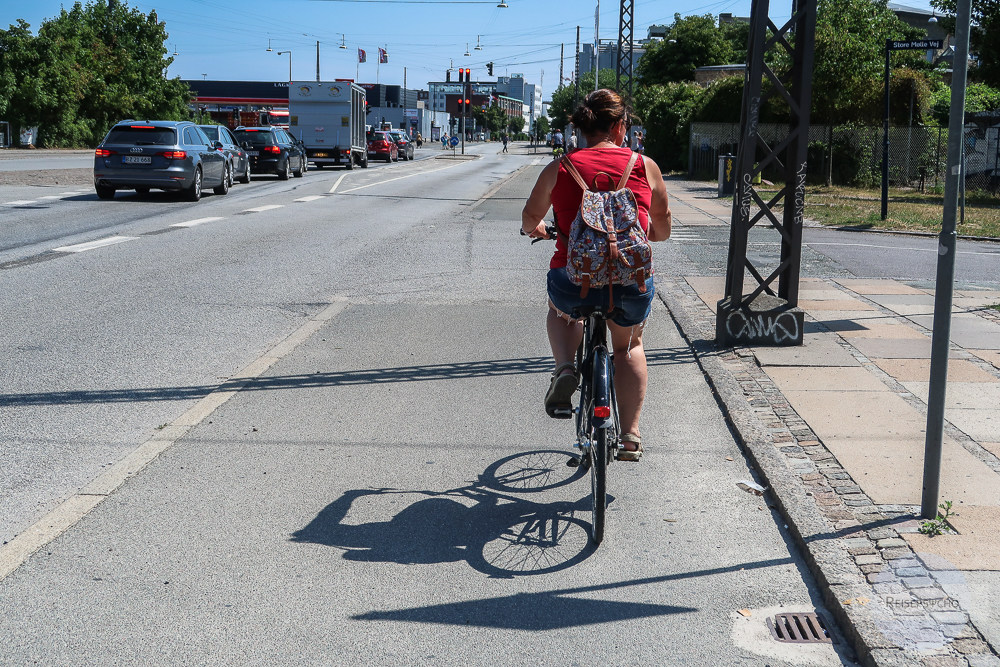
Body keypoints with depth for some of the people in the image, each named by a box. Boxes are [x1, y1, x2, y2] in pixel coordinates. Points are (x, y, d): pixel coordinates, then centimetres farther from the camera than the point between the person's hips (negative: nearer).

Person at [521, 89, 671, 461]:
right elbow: (662, 230, 14)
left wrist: (535, 230, 40)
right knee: (629, 345, 32)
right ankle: (629, 435, 27)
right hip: (633, 286, 1)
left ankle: (565, 368, 12)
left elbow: (530, 217, 16)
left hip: (573, 282, 0)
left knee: (560, 310, 37)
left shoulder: (559, 168, 2)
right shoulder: (645, 166, 3)